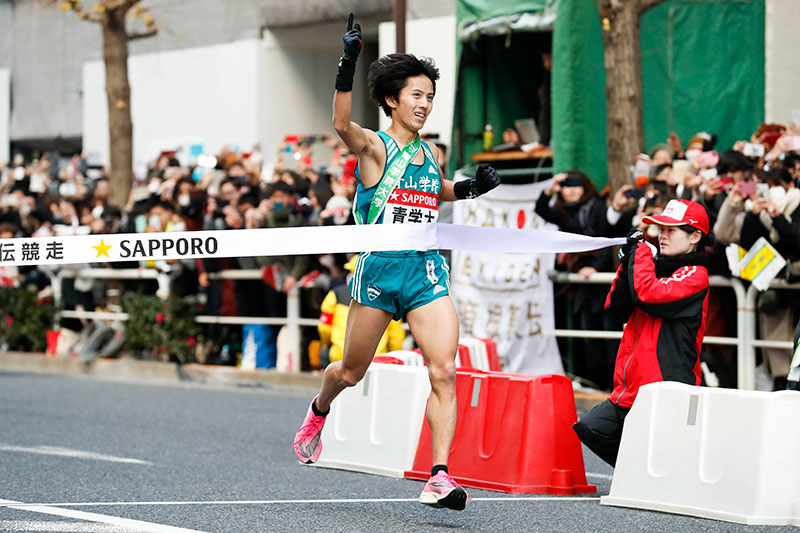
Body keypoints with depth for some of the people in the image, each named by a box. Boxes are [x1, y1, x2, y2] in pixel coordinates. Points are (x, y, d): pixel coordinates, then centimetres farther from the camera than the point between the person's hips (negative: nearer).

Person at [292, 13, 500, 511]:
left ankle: (440, 478, -15)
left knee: (445, 371, -13)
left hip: (428, 270, 4)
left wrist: (473, 186, 13)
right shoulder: (374, 146, -5)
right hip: (380, 268, -4)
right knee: (352, 371, 12)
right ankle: (320, 410, 47)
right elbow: (342, 124, -28)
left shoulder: (429, 152, 12)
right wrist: (348, 64, -41)